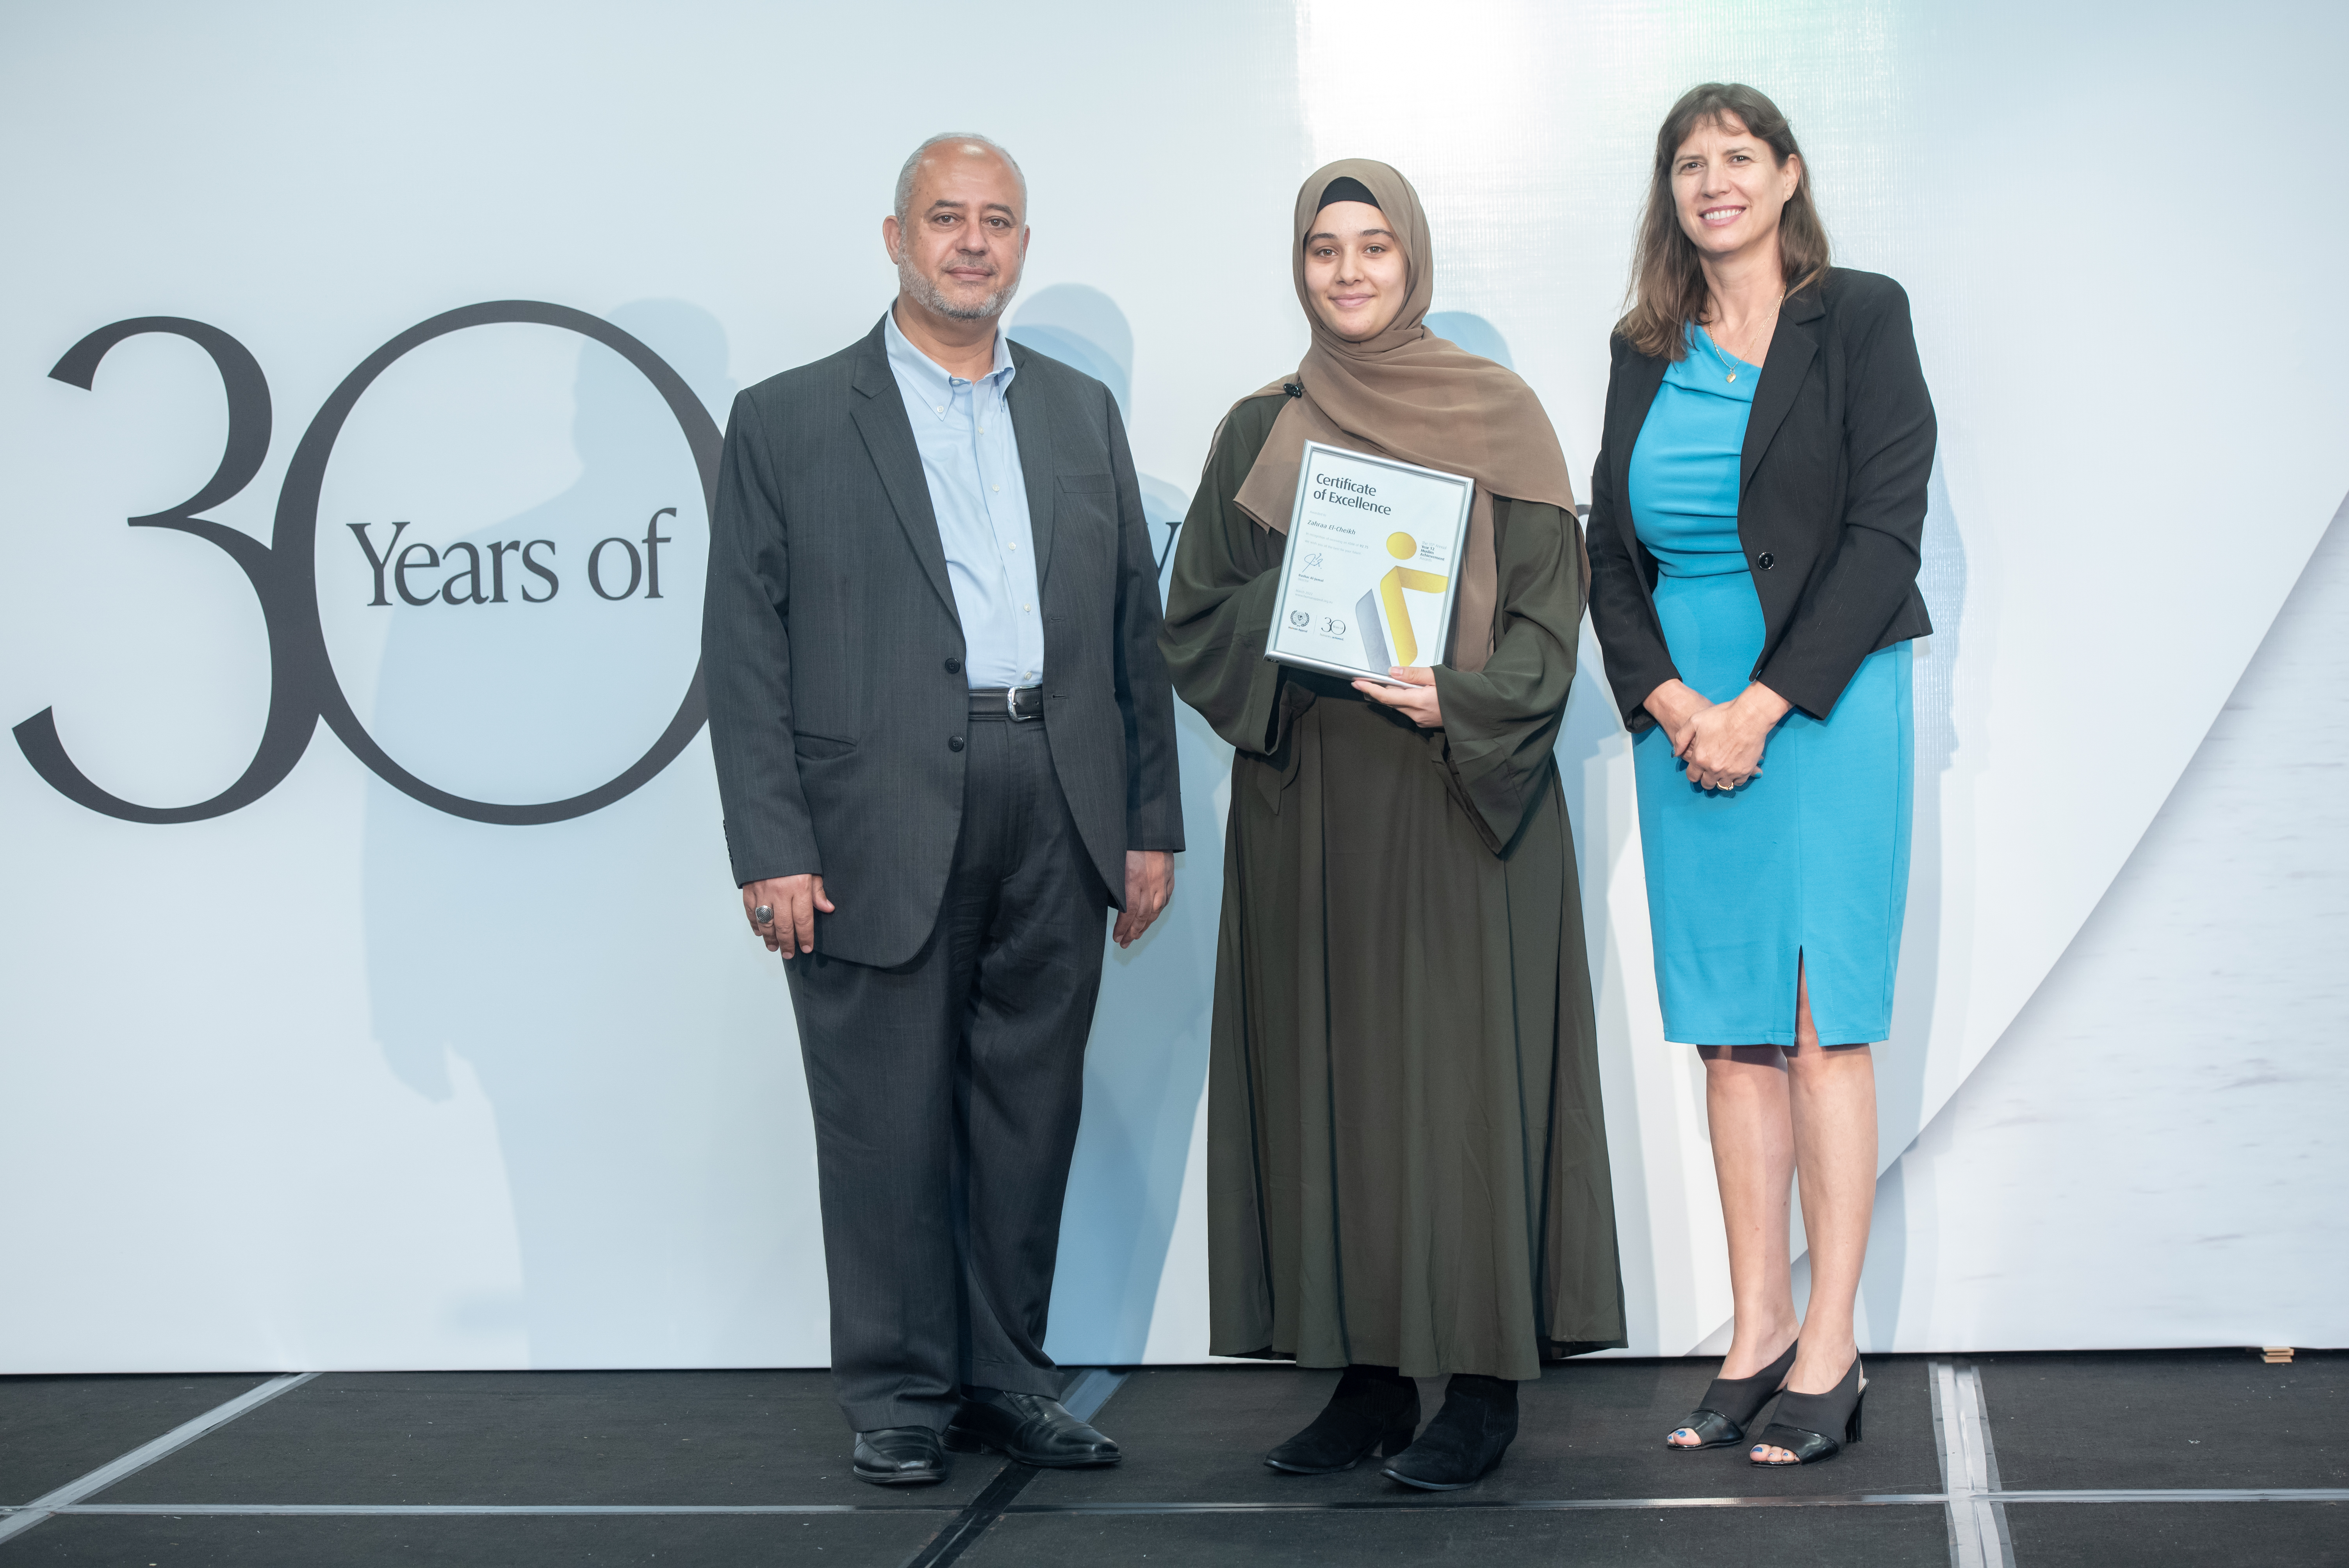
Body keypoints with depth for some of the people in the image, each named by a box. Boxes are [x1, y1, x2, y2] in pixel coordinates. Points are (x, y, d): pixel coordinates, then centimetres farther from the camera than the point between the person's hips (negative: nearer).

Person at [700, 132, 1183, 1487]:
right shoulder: (789, 421, 4)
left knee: (1031, 1110, 10)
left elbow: (1135, 624, 15)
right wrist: (771, 851, -9)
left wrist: (1150, 823, 8)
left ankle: (1008, 1374, 22)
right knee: (889, 1121, 2)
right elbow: (746, 652, -1)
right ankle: (900, 1391, 15)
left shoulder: (1083, 413, 16)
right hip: (882, 827, -3)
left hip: (1058, 821, 4)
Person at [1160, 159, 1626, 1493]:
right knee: (1328, 1073, 3)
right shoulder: (1259, 433, 11)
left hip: (1462, 799, -3)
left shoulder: (1499, 416, 3)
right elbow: (1196, 619, 8)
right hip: (1307, 806, 3)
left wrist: (1453, 698, -19)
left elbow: (1549, 611, -2)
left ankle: (1487, 1378, 4)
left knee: (1465, 1070, -4)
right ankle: (1370, 1373, 12)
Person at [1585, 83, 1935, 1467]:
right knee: (1729, 1032, 6)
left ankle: (1830, 1351, 1)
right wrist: (1666, 699, -5)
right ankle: (1759, 1331, 13)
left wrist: (1763, 705, -13)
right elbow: (1611, 558, 13)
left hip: (1824, 703, -4)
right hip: (1684, 717, 5)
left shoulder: (1860, 319, 0)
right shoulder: (1647, 355, 14)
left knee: (1824, 1023, -4)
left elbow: (1885, 534, -7)